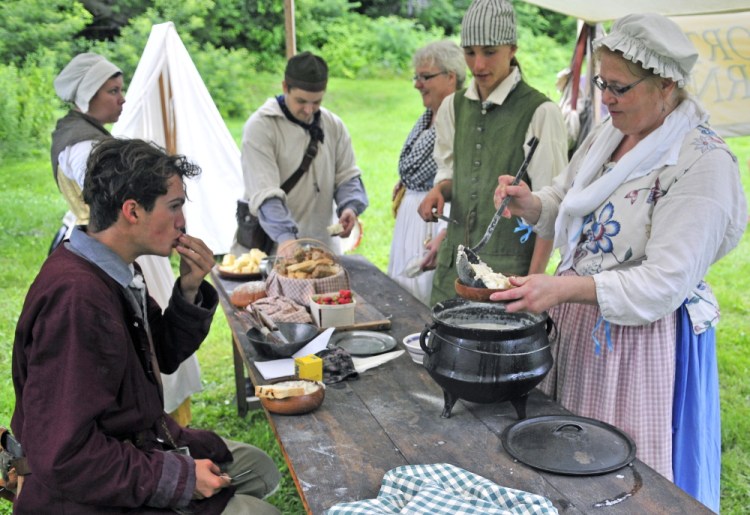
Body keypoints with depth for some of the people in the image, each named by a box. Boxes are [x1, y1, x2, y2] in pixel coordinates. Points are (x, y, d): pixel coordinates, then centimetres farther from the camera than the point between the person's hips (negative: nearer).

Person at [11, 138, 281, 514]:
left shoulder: (118, 271, 0)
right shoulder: (75, 298, -31)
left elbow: (163, 357, 12)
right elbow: (64, 459, -31)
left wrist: (190, 290, -5)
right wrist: (182, 478, -22)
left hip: (139, 444, 10)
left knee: (260, 468, 18)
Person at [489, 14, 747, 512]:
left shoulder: (704, 162, -19)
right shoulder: (608, 134, 5)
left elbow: (665, 283, -24)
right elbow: (563, 209, 16)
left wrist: (564, 288, -33)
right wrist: (529, 203, -6)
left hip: (644, 337, -7)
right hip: (578, 322, 7)